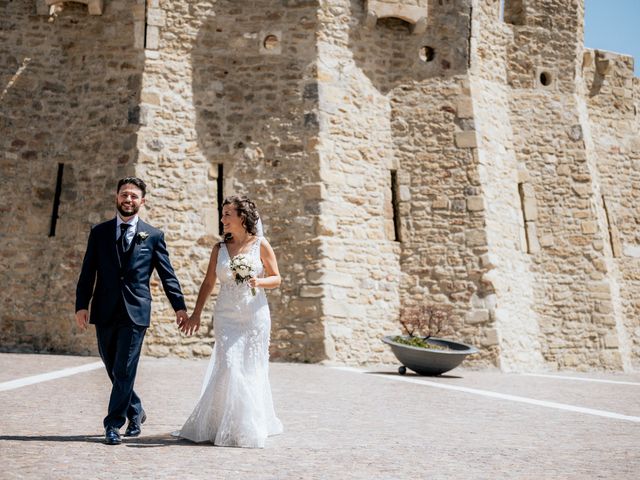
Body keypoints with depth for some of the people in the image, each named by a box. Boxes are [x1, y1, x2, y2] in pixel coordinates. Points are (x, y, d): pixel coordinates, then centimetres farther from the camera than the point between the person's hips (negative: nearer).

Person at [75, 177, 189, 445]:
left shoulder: (153, 236, 4)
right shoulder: (99, 232, 9)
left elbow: (167, 275, 4)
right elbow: (88, 273, 7)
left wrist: (179, 306, -3)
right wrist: (81, 305, -3)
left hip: (135, 312, -3)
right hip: (105, 312, 3)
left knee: (124, 371, -4)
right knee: (113, 370, 12)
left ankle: (113, 425, 6)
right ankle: (135, 413, 32)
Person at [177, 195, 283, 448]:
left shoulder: (261, 245, 0)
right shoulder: (219, 248, 6)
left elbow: (276, 278, 4)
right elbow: (208, 283, 12)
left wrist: (259, 282, -17)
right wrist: (196, 314, 11)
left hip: (255, 316, -1)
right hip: (226, 317, 1)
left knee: (252, 370, 4)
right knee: (228, 367, -7)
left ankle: (251, 427, 20)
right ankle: (226, 426, 8)